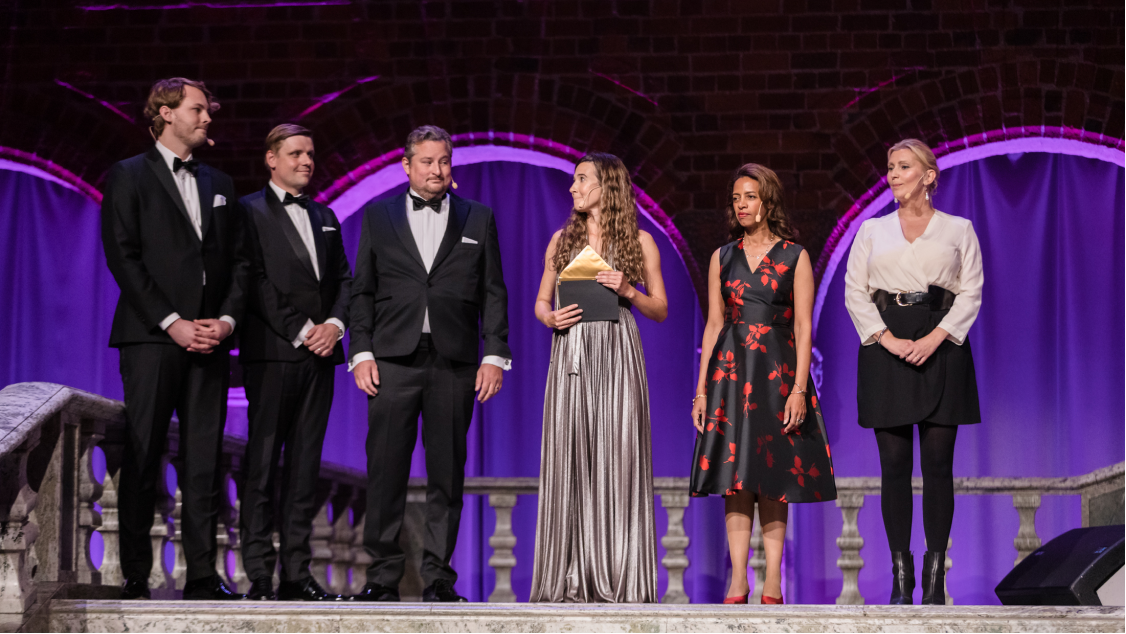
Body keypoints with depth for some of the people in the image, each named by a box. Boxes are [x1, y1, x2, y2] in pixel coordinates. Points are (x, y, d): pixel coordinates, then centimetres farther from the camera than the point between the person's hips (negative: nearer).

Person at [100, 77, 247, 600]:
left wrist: (228, 318, -1)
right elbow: (123, 259, -6)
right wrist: (171, 322, -13)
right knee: (142, 459, -4)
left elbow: (238, 260, 16)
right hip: (151, 339, -5)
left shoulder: (218, 184, 20)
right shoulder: (128, 178, 4)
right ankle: (135, 577, 0)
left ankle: (202, 575, 4)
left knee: (204, 461, 2)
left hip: (210, 341, 5)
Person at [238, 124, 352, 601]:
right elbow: (257, 282, -8)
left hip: (320, 354, 6)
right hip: (272, 352, -6)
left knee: (305, 465, 5)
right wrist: (301, 331, -13)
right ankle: (259, 575, -5)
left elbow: (343, 279, 17)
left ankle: (297, 574, 6)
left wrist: (334, 324, -3)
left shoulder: (324, 217, 21)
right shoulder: (250, 212, 1)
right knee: (262, 465, -5)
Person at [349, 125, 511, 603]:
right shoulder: (378, 217, 12)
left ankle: (438, 577, 8)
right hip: (393, 361, 0)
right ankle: (383, 576, 3)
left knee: (447, 474, 2)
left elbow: (492, 293, 9)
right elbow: (362, 291, 9)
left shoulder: (478, 219, 12)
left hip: (455, 362, 0)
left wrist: (495, 355, 0)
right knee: (386, 471, -3)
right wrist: (361, 352, 0)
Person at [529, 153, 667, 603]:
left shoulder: (638, 242, 8)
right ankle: (570, 579, 0)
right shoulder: (563, 240, 16)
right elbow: (541, 301, 18)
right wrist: (551, 318, -4)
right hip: (570, 355, 2)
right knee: (569, 460, -3)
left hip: (616, 356, -2)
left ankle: (618, 578, -4)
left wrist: (628, 291, -9)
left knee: (617, 457, -7)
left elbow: (660, 310, 9)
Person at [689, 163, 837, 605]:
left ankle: (772, 585, 1)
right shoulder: (723, 258, 10)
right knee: (735, 477, -1)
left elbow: (803, 329, -2)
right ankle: (738, 582, 1)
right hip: (730, 369, 2)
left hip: (777, 370, -2)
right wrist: (701, 389, 4)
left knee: (774, 477, -1)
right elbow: (714, 325, 10)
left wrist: (799, 389, -12)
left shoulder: (795, 257, 2)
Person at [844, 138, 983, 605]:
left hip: (941, 344, -1)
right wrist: (888, 339, -8)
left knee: (938, 464, -3)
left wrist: (935, 338, -11)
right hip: (885, 344, 1)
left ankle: (935, 579, 0)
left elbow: (971, 292, 3)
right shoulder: (872, 230, 13)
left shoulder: (959, 230, 9)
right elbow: (854, 291, 6)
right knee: (894, 465, -2)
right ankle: (901, 578, 2)